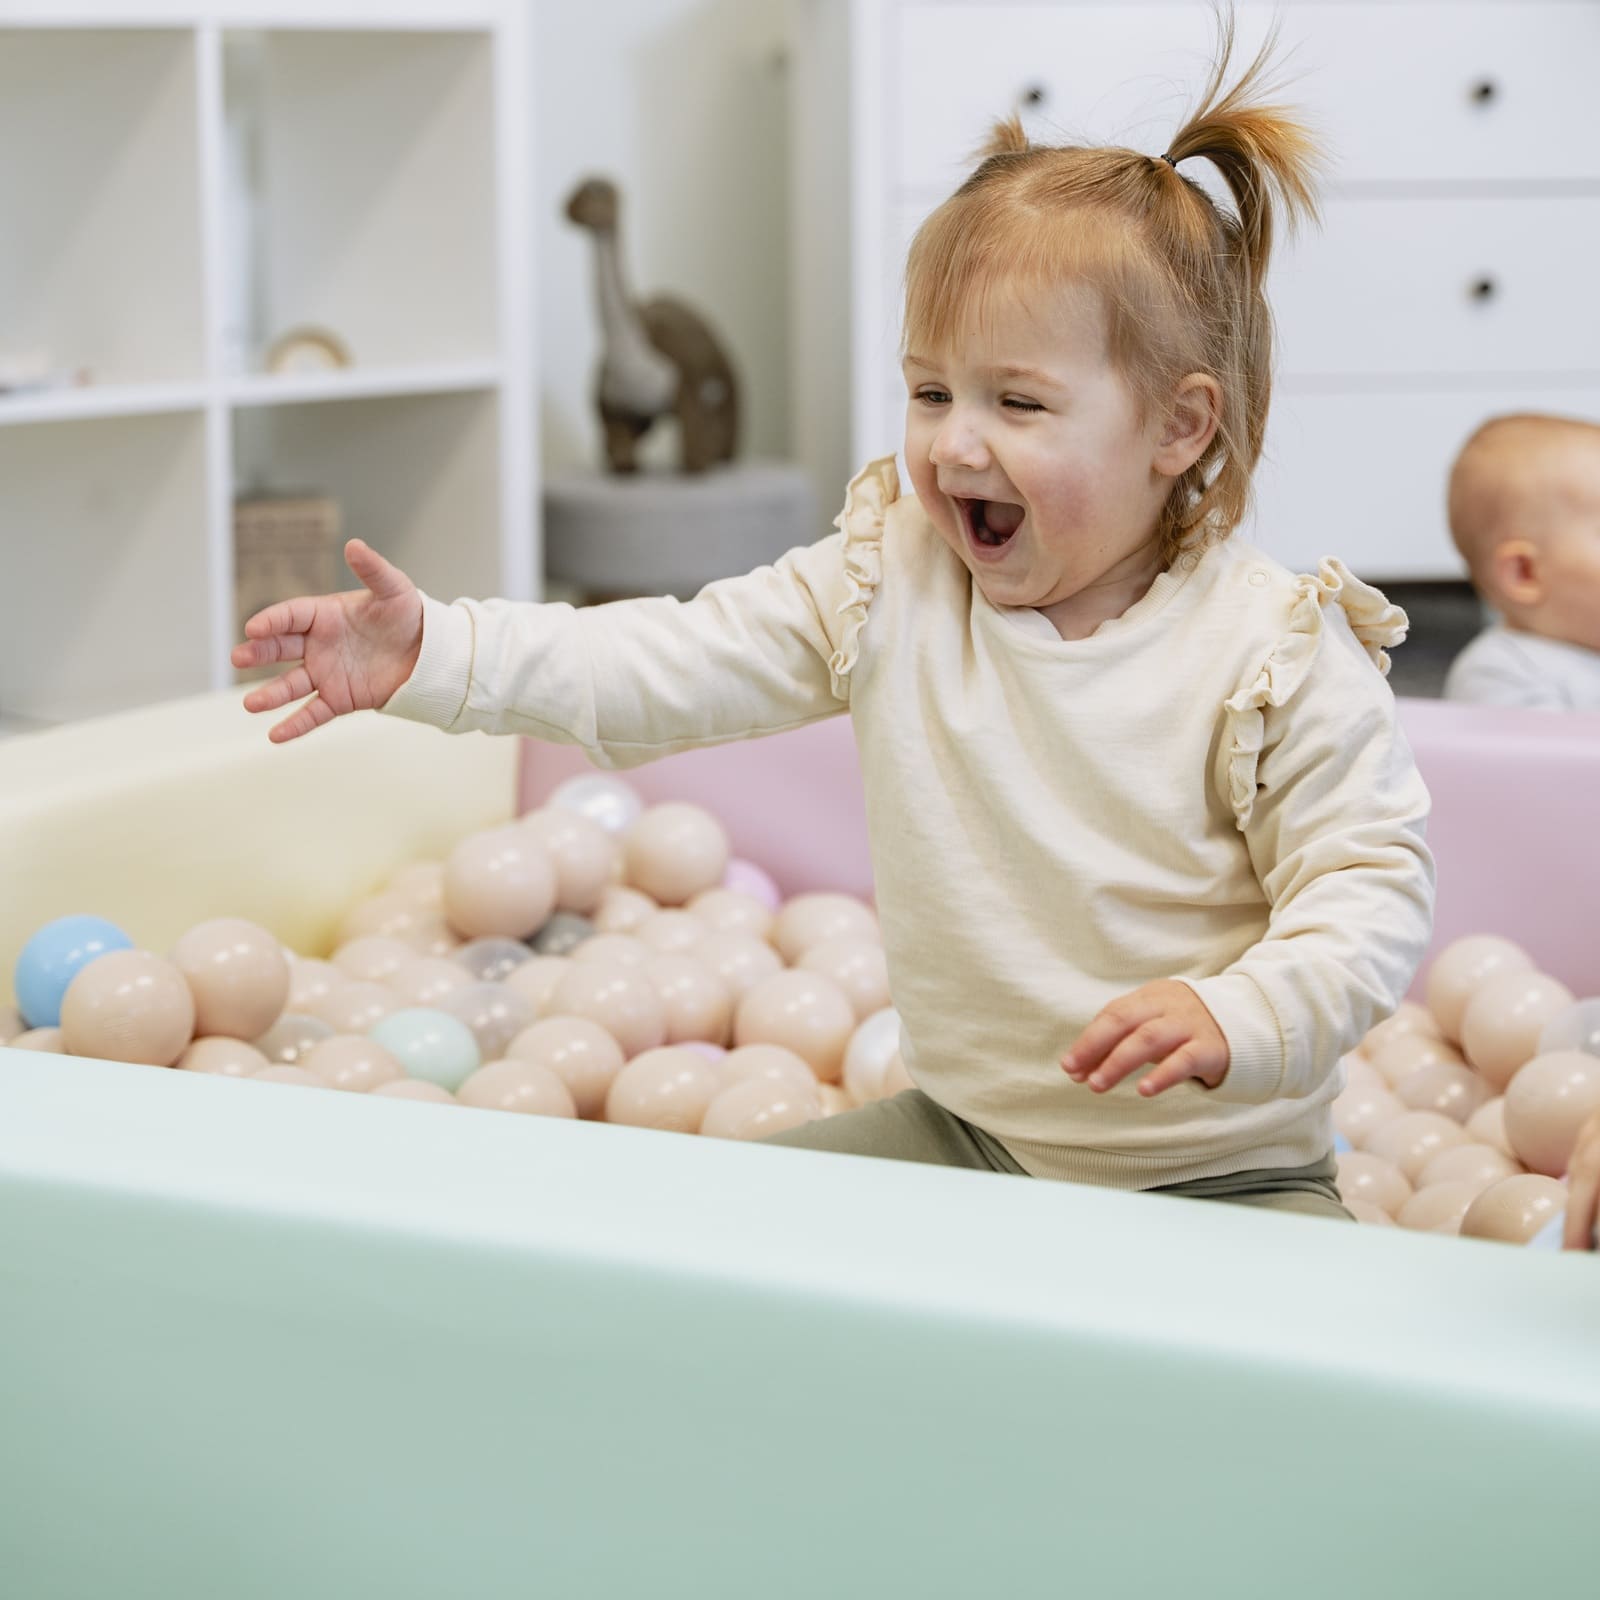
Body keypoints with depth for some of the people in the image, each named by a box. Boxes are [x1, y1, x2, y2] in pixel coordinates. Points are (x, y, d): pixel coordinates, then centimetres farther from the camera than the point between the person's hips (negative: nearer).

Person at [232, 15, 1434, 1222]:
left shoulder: (1277, 656, -15)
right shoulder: (888, 582, -1)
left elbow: (1375, 888, -14)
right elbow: (671, 663, -3)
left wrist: (1239, 1020, -33)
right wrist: (437, 655, -14)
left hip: (1218, 1175, -4)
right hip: (964, 1139, 5)